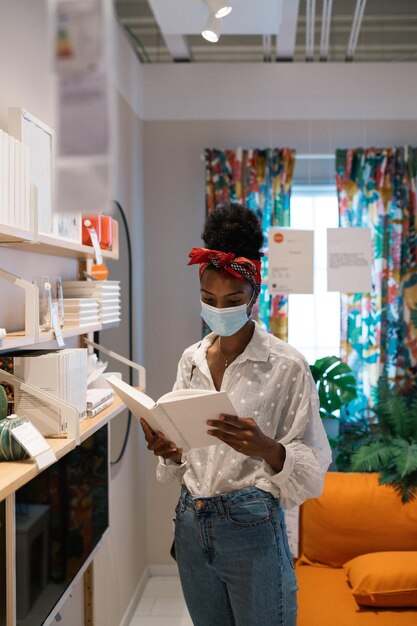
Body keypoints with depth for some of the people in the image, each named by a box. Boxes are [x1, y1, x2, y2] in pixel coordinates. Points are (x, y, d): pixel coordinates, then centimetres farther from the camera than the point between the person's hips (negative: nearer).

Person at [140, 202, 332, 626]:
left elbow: (312, 466, -11)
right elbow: (183, 459, 11)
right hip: (192, 524, 5)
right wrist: (168, 451, -11)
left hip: (252, 528, -5)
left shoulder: (286, 366, -11)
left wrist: (266, 448, -30)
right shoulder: (191, 360, 5)